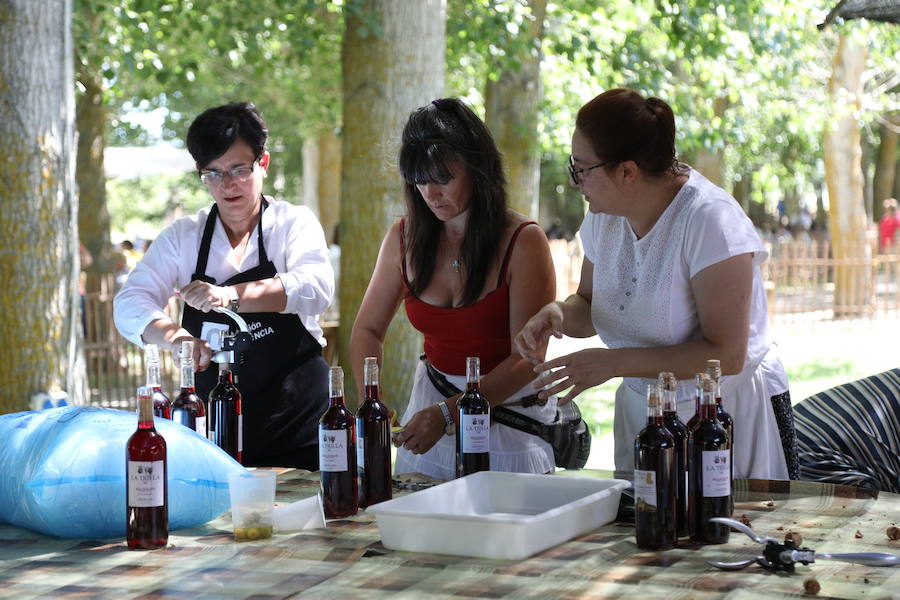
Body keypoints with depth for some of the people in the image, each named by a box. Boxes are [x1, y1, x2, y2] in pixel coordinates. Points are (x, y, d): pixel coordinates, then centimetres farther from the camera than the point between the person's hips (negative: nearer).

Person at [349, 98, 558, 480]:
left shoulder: (523, 242, -15)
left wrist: (448, 413, -28)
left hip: (509, 415, -4)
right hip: (432, 403, 4)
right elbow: (367, 329, 7)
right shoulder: (405, 237, -1)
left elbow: (527, 359, -19)